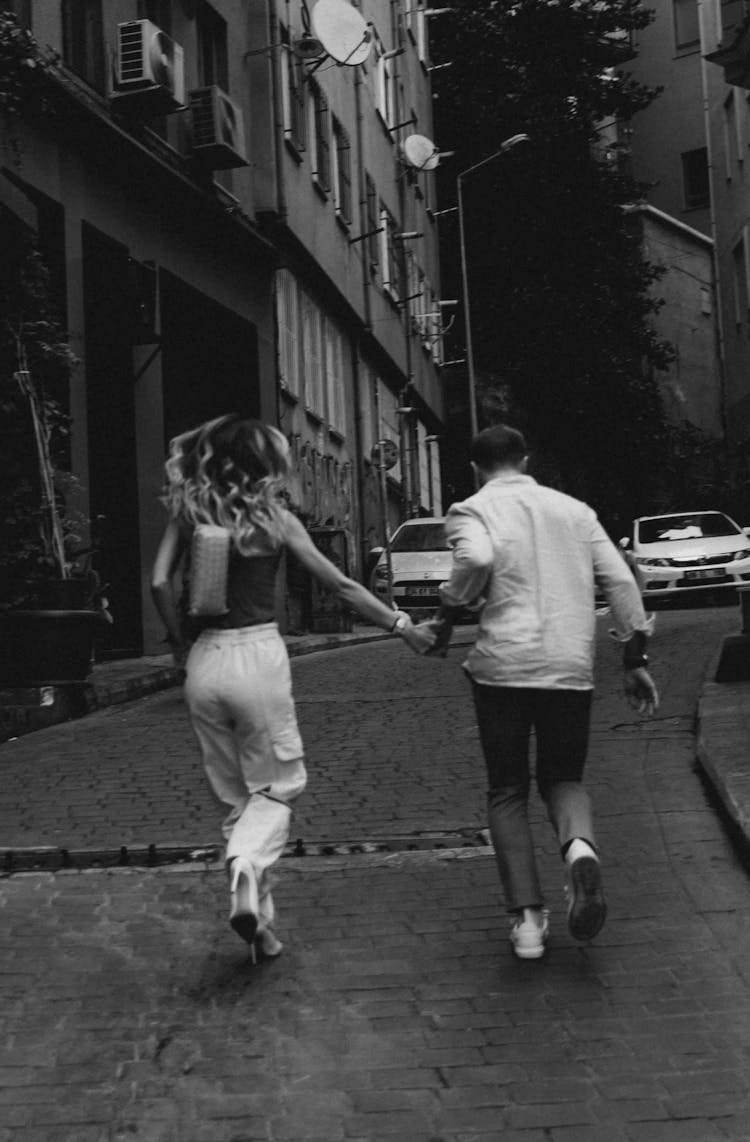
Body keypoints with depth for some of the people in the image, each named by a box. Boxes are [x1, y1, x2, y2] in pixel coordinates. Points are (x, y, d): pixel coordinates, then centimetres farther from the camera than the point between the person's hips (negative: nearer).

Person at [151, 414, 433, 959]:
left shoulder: (189, 511, 5)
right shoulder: (274, 517, -3)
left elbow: (161, 581, -3)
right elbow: (340, 584, -2)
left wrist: (182, 645, 9)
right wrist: (401, 624, 6)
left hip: (205, 661, 4)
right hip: (258, 655, -3)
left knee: (237, 794, 15)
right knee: (279, 785, 11)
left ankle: (259, 919, 15)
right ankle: (246, 865, -18)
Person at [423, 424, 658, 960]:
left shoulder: (471, 509, 4)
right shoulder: (573, 509, 15)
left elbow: (478, 558, -19)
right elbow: (620, 580, 8)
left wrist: (446, 615, -4)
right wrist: (636, 658, 12)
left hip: (503, 664, -2)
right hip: (572, 666, 3)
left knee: (508, 793, 12)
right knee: (563, 777, 18)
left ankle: (527, 916, 3)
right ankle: (581, 847, -15)